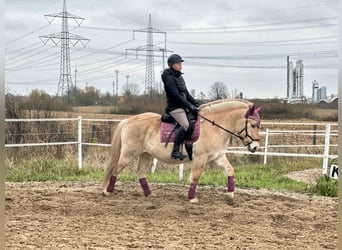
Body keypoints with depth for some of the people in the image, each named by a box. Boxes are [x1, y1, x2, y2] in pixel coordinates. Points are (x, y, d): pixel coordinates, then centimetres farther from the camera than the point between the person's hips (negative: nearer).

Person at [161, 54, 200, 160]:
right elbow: (176, 96, -19)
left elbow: (186, 93, 21)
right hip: (174, 107, -10)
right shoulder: (170, 78, -12)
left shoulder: (179, 77, 18)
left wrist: (195, 103, 8)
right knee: (185, 125, -26)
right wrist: (190, 106, -20)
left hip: (182, 107, 10)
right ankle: (175, 151, -21)